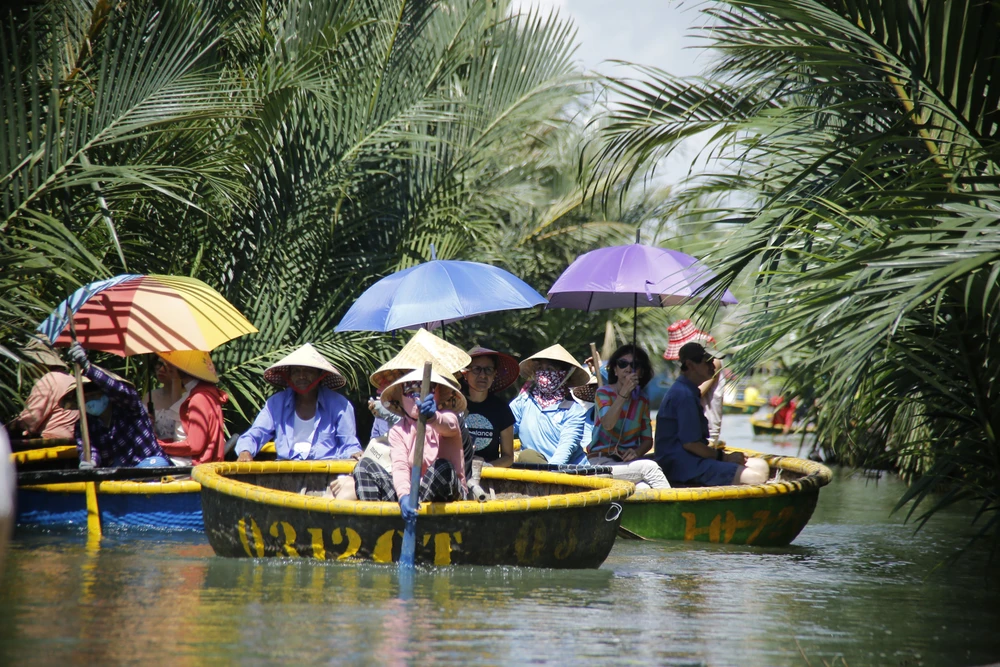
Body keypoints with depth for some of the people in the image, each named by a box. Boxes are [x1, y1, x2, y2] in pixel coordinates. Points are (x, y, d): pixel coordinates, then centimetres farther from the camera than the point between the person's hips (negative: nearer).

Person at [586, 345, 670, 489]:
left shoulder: (642, 400, 13)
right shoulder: (604, 393, -1)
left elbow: (647, 440, 14)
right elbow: (607, 424, -22)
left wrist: (637, 452, -9)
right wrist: (624, 392, -30)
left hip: (628, 460, 4)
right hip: (601, 461, -4)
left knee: (643, 489, -33)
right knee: (649, 467, -30)